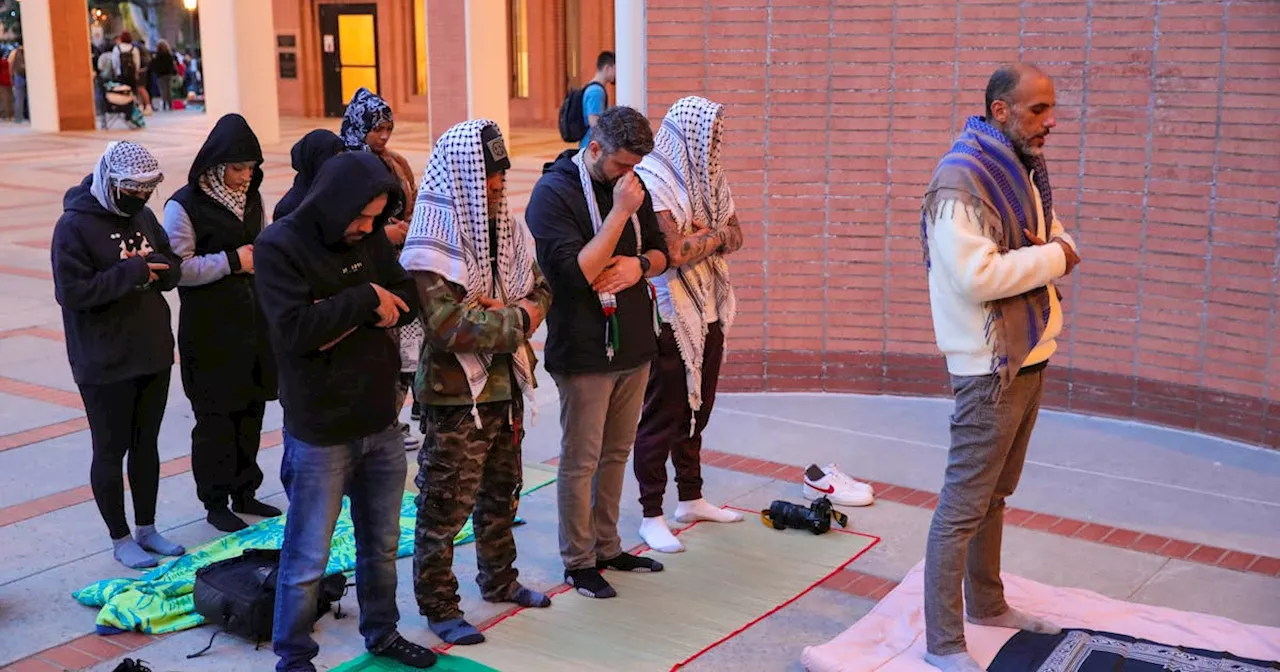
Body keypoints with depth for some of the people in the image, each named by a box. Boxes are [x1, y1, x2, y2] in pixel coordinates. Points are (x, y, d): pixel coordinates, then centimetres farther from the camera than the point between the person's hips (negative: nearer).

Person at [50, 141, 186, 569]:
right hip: (105, 366, -6)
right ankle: (120, 539, 19)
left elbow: (173, 272, 8)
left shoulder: (142, 216, 7)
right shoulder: (74, 225, -14)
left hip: (154, 354, 6)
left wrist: (151, 265, -14)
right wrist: (131, 272, -23)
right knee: (111, 451, 6)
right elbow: (72, 292, -21)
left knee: (146, 444, 16)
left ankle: (146, 529, 29)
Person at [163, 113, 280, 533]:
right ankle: (216, 502, 13)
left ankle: (244, 491, 26)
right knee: (215, 416, 1)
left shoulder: (251, 198, 10)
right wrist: (232, 261, -16)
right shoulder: (185, 205, -11)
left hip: (253, 323, 6)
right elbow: (179, 267, -16)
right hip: (210, 330, -6)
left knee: (252, 408, 12)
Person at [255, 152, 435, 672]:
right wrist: (365, 300, -18)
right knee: (308, 559, 4)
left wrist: (349, 316, -15)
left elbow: (409, 301, 0)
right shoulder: (279, 246, -13)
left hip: (381, 422, 6)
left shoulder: (369, 238, 5)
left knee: (382, 544, 19)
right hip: (321, 433, -6)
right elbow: (296, 329, -24)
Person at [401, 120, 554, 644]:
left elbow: (539, 289, 10)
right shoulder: (431, 246, -19)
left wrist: (521, 310, -13)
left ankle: (498, 580, 40)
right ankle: (438, 606, 18)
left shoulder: (507, 228, 5)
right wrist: (516, 319, -17)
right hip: (455, 393, -8)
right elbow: (449, 326, -27)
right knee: (445, 505, 3)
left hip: (506, 385, 8)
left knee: (501, 493, 22)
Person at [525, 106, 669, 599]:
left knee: (616, 453, 17)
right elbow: (576, 271, -24)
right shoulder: (553, 193, -14)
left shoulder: (630, 186, 8)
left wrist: (639, 265, -8)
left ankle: (607, 547, 30)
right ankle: (578, 562, 17)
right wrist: (620, 213, -25)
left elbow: (661, 252, 14)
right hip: (584, 351, -7)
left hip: (634, 345, 7)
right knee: (581, 461, 4)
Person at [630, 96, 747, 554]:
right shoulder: (652, 180, -17)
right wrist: (715, 233, -8)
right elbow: (674, 252, -24)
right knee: (661, 417, 1)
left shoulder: (709, 176, 10)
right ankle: (652, 516, 11)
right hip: (669, 317, -8)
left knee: (696, 411, 17)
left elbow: (735, 238, 6)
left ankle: (691, 499, 31)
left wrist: (699, 236, -13)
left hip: (709, 314, 8)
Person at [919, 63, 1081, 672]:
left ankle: (987, 604, 36)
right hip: (991, 365, -10)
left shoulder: (1023, 170, 11)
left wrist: (1060, 245, -4)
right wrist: (1053, 257, -16)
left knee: (995, 494, 21)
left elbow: (1053, 233, 20)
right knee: (963, 506, -3)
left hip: (1030, 355, 10)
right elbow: (978, 277, -28)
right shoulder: (962, 178, -19)